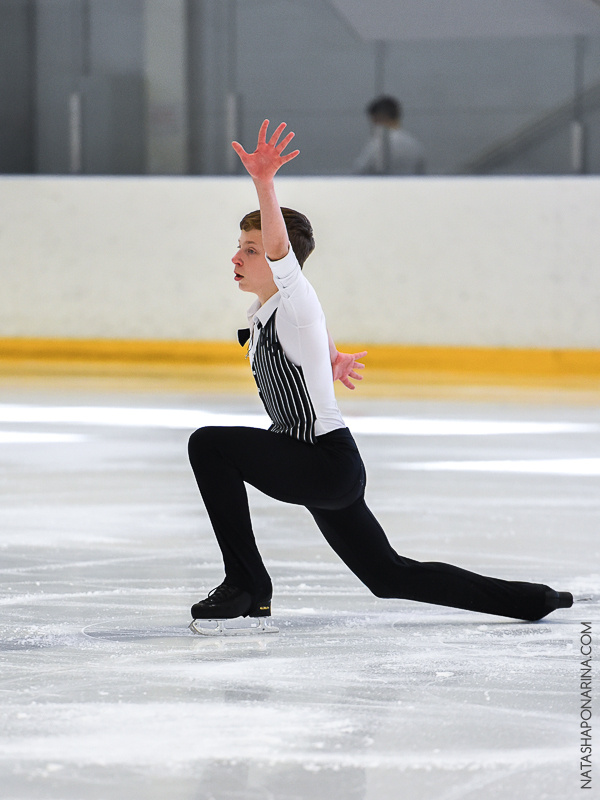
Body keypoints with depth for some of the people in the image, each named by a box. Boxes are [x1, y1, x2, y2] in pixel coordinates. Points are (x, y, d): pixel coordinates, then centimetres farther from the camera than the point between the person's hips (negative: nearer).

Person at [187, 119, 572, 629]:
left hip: (326, 461, -10)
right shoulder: (262, 313, 13)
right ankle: (533, 601, 23)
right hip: (320, 472, 10)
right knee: (390, 577, 15)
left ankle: (247, 585, -11)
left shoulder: (295, 302, -12)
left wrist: (264, 183, -46)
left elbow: (280, 247, -32)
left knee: (209, 444, -16)